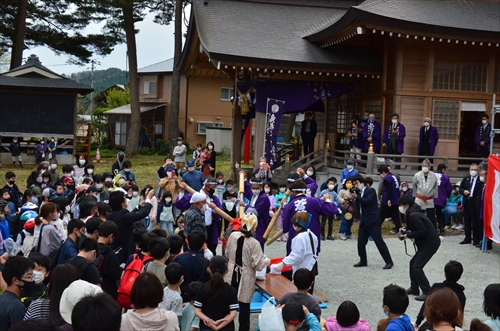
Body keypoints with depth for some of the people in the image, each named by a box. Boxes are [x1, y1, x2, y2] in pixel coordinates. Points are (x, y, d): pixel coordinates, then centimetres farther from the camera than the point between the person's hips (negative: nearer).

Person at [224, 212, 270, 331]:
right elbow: (258, 265, -17)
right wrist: (267, 261, 2)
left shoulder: (233, 236, -7)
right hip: (245, 278, -4)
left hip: (231, 275, 4)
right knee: (244, 306, 10)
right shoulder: (254, 243, -21)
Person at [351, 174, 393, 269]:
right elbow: (358, 208, 12)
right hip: (364, 221, 8)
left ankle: (389, 262, -2)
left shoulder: (371, 190, -6)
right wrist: (355, 199, -1)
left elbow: (367, 201, -21)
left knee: (379, 241, -7)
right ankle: (363, 261, 18)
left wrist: (356, 197, -14)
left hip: (373, 221, -8)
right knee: (361, 241, 5)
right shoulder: (359, 193, 15)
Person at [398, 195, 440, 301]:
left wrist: (408, 235, -14)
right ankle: (414, 288, 27)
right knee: (413, 263, 17)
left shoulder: (413, 215, -19)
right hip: (426, 243, 11)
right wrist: (405, 232, 6)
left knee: (417, 267, -11)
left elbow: (422, 231, -23)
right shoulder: (413, 213, 14)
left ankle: (427, 292, -8)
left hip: (430, 244, -11)